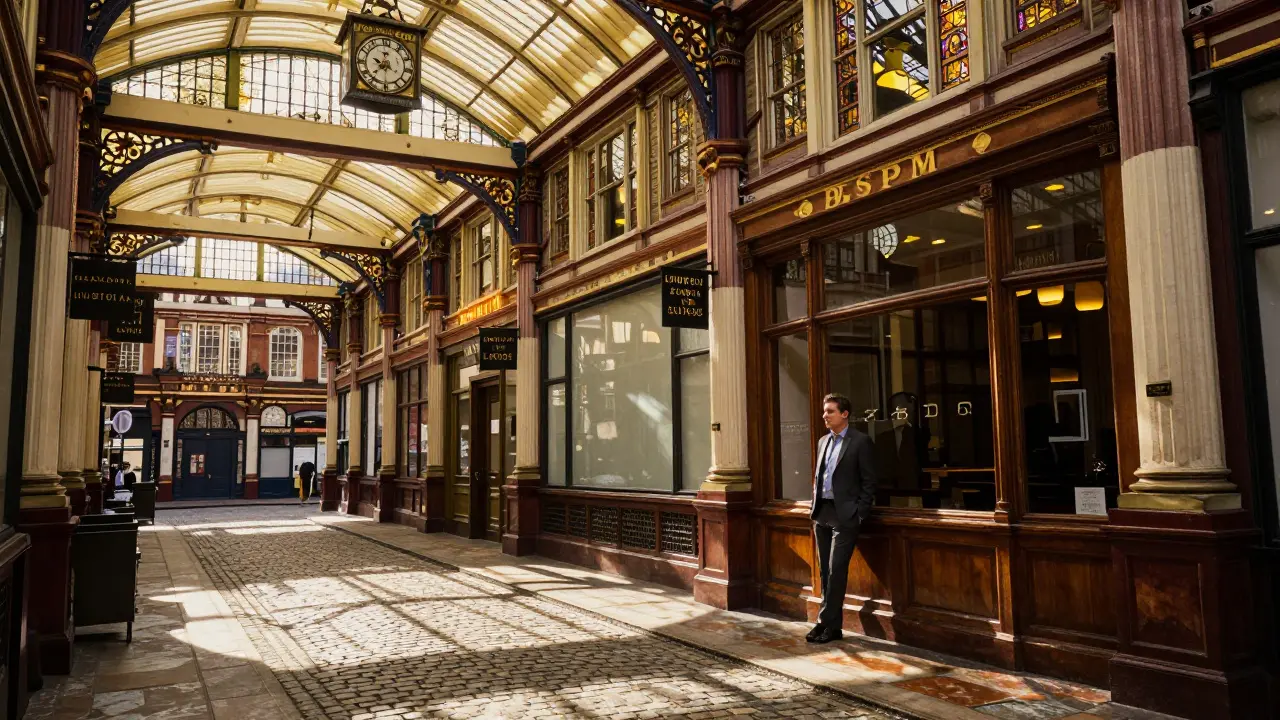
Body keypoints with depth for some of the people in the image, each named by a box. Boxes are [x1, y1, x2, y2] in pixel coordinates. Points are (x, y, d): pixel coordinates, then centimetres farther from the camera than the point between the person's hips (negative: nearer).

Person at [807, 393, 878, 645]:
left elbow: (869, 481, -8)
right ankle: (833, 624, 15)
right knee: (826, 572, 8)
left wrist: (859, 515, -12)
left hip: (844, 515, -7)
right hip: (822, 514, 7)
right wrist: (815, 507, 12)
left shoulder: (861, 442, -6)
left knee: (836, 571, -7)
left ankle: (827, 623, 0)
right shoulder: (823, 441, 14)